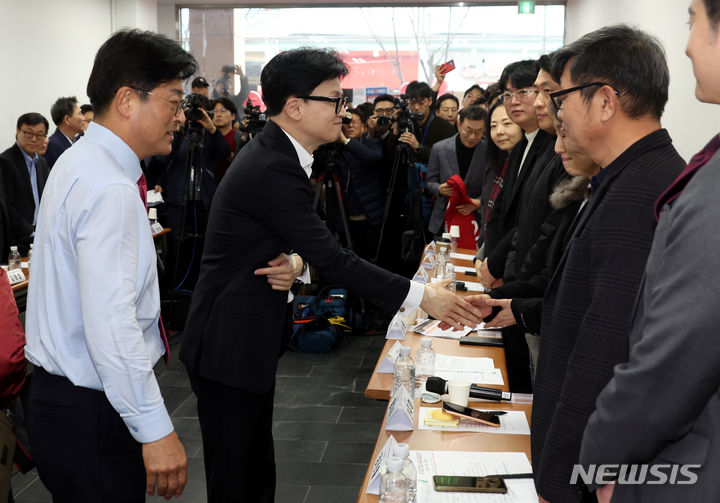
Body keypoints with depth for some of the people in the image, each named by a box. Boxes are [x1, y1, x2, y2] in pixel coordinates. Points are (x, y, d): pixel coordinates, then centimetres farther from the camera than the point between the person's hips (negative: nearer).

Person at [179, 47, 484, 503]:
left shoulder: (274, 153, 7)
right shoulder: (273, 168, -24)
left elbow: (308, 244, 10)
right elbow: (332, 259, -23)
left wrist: (294, 263, -14)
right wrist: (421, 297, -18)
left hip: (248, 336, 10)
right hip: (231, 344, -10)